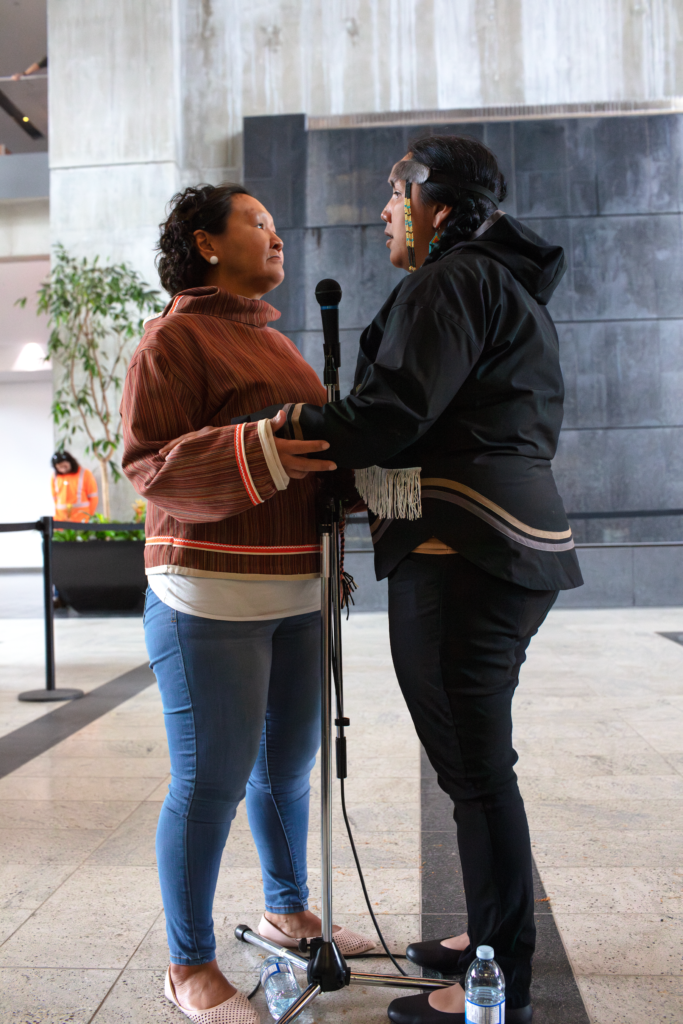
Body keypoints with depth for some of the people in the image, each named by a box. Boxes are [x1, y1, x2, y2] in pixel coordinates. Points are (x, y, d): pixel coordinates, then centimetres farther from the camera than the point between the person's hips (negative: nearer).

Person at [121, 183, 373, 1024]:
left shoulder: (275, 341, 20)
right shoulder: (175, 338, -6)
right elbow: (149, 466, -15)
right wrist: (255, 453, -28)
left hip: (297, 595, 8)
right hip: (212, 602, -8)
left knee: (290, 764, 18)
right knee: (210, 783, 0)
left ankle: (286, 909, 39)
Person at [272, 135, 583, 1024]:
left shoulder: (450, 281, -7)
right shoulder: (511, 288, 24)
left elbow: (394, 414, -18)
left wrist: (299, 423, -2)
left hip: (460, 550, -11)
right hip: (516, 541, 11)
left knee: (474, 767, -3)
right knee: (478, 758, 17)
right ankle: (495, 936, 31)